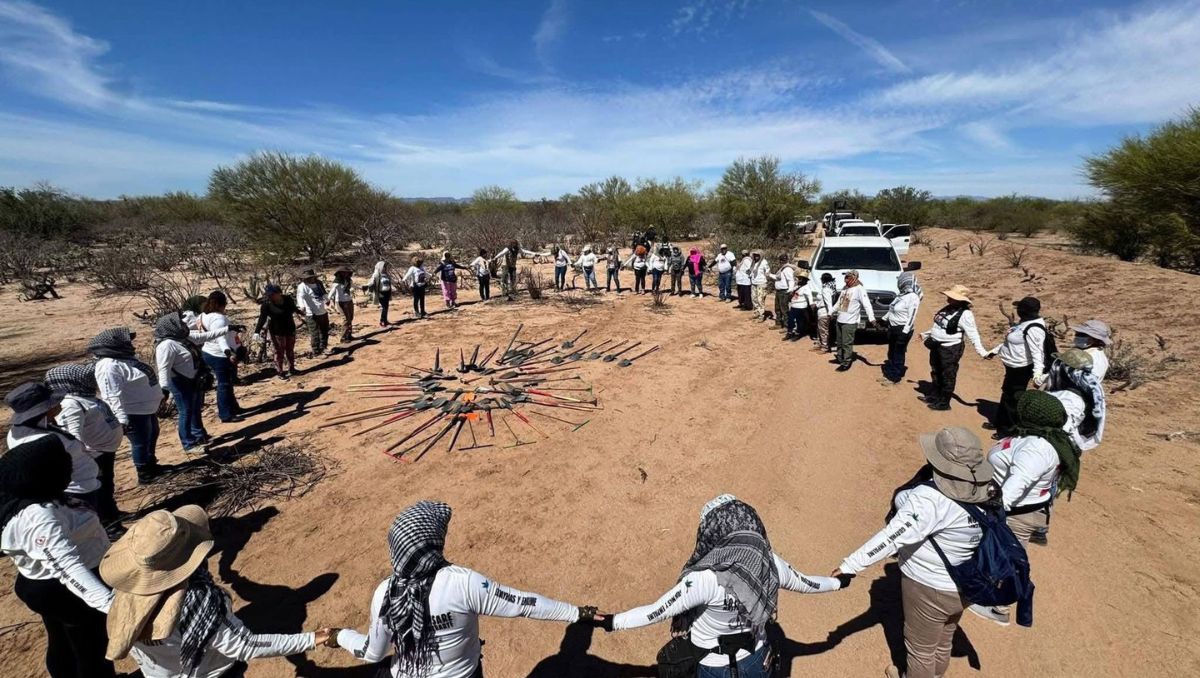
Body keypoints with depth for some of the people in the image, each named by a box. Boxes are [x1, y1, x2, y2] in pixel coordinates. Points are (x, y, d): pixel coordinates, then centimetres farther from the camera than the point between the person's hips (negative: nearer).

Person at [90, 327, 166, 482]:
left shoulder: (125, 357, 6)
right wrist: (122, 419, -31)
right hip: (134, 413, -10)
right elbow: (113, 397, -28)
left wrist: (159, 394, 26)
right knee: (141, 443, 6)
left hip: (147, 407, 10)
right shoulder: (109, 366, -24)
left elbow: (145, 377, 18)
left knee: (152, 436, 25)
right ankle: (144, 475, 22)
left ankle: (151, 465, 43)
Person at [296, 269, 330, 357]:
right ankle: (316, 352, 6)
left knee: (325, 331, 21)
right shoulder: (302, 286, -15)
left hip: (323, 312, 8)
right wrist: (301, 306, -49)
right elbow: (300, 296, -31)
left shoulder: (318, 283, 6)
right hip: (312, 314, -8)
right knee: (315, 334, -4)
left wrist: (327, 300, 40)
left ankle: (322, 348, 39)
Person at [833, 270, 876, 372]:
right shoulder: (845, 288, 11)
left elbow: (867, 304, -21)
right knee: (840, 342, 18)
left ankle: (846, 363, 3)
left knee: (847, 343, -4)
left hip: (850, 322, -8)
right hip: (839, 320, 8)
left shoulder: (859, 289, -13)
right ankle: (840, 359, 32)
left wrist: (871, 318, -32)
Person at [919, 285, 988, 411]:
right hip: (937, 346, 9)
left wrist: (981, 352, -28)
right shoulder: (948, 308, 6)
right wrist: (926, 334, 30)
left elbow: (973, 335, -21)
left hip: (950, 349, -9)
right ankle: (933, 396, 38)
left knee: (948, 376, 6)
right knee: (936, 373, 22)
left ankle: (944, 403, 19)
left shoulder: (965, 314, -19)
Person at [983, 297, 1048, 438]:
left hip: (1021, 368, -11)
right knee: (1006, 394, 24)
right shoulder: (1024, 323, 6)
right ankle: (999, 422, 40)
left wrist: (1037, 373, -43)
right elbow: (1011, 341, 20)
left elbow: (1037, 352, -34)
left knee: (1012, 399, 1)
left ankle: (1009, 430, 15)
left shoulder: (1033, 328, -26)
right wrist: (995, 351, 28)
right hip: (1013, 366, 11)